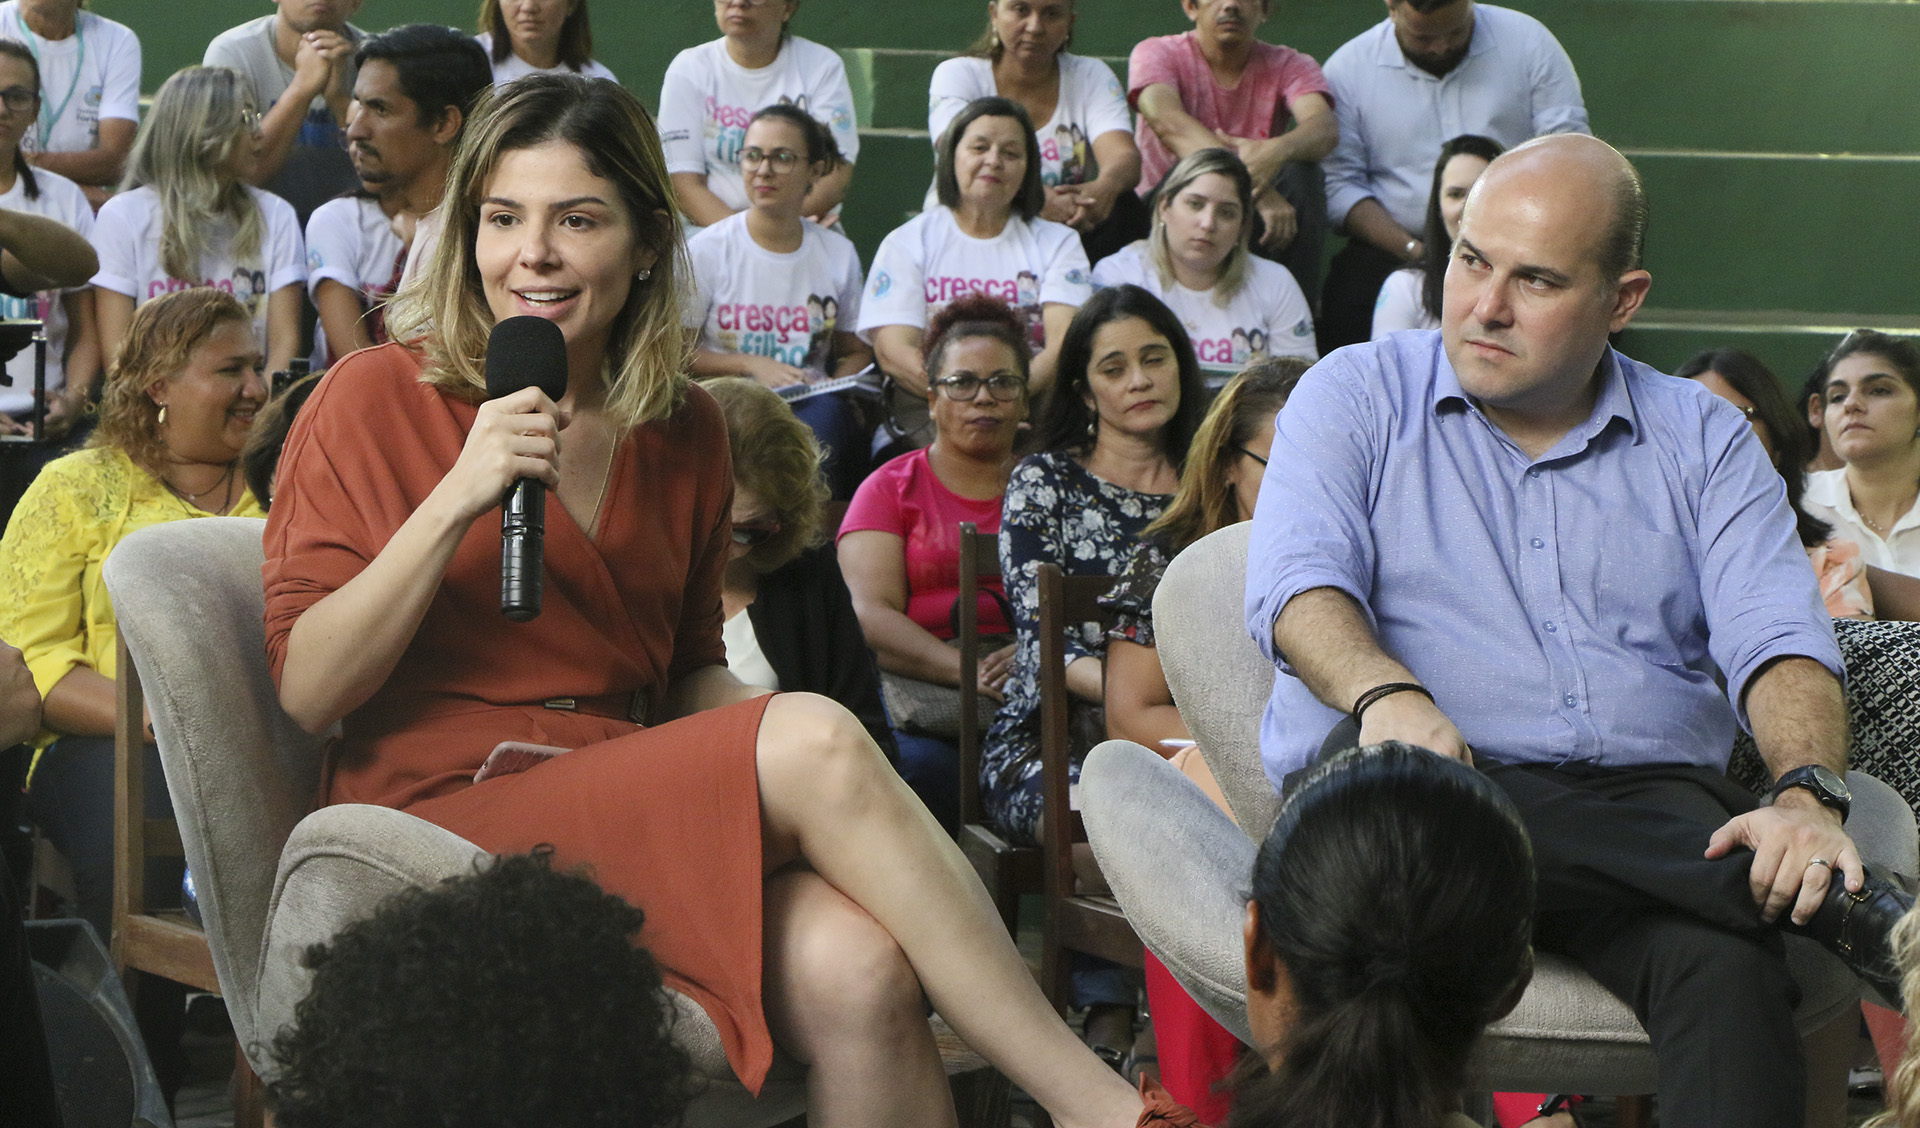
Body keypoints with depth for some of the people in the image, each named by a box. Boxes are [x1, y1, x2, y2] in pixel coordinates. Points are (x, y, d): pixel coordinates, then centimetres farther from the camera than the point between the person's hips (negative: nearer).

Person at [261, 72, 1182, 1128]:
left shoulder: (684, 429, 13)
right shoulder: (376, 397, -1)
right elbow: (306, 692, -6)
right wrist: (456, 499, -17)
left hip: (645, 820, 5)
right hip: (443, 819, -4)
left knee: (859, 972, -30)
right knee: (814, 739, -27)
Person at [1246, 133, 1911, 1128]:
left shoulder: (1700, 440, 18)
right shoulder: (1354, 396, 14)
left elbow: (1777, 642, 4)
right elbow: (1297, 582, -3)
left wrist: (1809, 794, -19)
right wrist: (1386, 692, -27)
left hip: (1647, 802, 1)